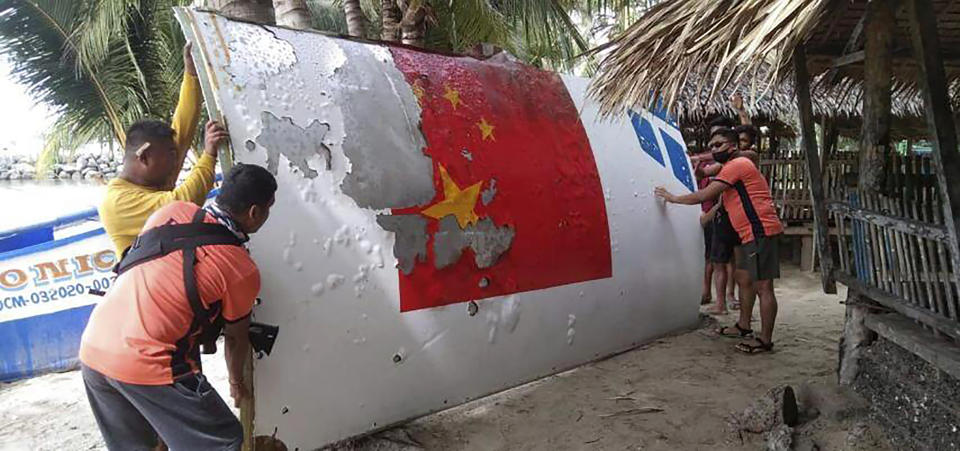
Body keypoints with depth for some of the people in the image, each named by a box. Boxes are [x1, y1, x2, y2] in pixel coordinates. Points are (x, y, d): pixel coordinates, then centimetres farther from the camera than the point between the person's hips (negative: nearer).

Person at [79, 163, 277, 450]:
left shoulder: (172, 211, 3)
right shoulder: (243, 270, -8)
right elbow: (236, 338, 7)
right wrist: (237, 382, 27)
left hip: (92, 349, 7)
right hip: (146, 365, -7)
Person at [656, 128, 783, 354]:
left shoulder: (736, 165, -11)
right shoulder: (737, 165, 23)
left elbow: (704, 196, -14)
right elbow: (722, 200, 25)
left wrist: (672, 198, -5)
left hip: (761, 231, -12)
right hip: (752, 234, 12)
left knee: (763, 286, -8)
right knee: (743, 278, 19)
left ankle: (765, 340, -3)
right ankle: (743, 326, 31)